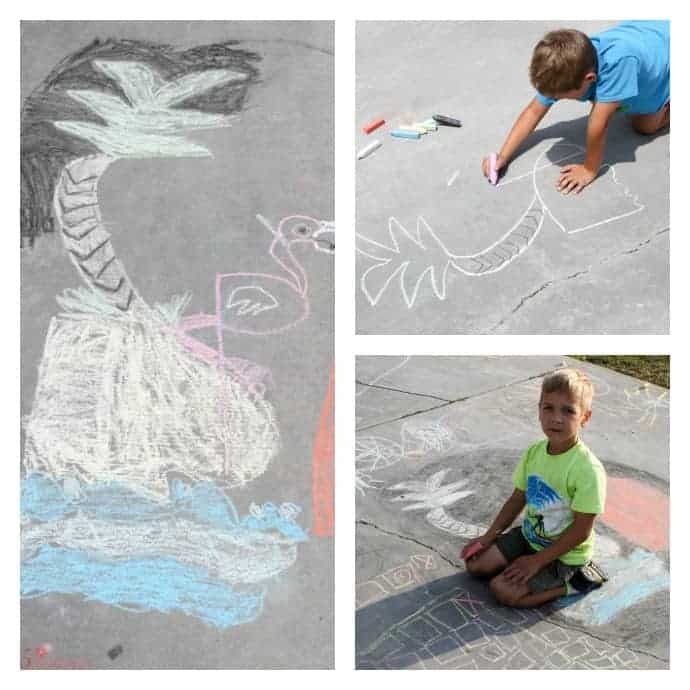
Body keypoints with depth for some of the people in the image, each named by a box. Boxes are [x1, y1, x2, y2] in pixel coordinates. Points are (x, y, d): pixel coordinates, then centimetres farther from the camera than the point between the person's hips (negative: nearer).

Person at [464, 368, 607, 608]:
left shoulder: (588, 470, -28)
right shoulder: (534, 452, -8)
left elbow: (581, 531, -23)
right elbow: (518, 499, 4)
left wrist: (538, 560, -19)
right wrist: (489, 537, 2)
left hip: (564, 553, -7)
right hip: (529, 535, 7)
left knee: (503, 590, -16)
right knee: (476, 564, 1)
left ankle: (568, 584, 1)